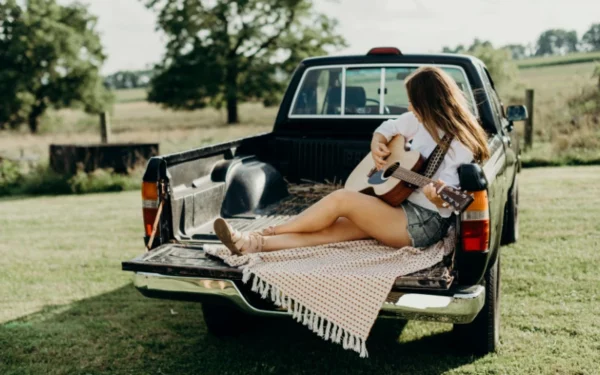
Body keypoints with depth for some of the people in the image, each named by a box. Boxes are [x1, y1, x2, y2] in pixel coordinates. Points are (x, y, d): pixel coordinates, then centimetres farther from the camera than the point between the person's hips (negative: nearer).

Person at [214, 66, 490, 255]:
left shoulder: (459, 144, -16)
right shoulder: (421, 120, 8)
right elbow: (389, 126, 23)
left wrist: (439, 196, -47)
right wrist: (377, 143, 1)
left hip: (424, 223, -8)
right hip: (399, 206, 8)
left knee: (341, 198, -19)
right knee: (333, 227, -11)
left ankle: (267, 231, -5)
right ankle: (255, 243, -19)